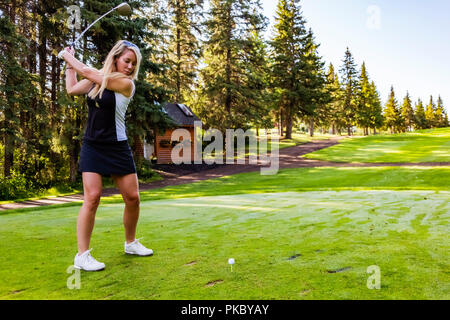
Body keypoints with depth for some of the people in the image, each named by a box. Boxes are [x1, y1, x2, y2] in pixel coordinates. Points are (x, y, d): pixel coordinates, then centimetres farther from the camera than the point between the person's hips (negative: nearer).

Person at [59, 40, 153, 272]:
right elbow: (72, 89, 15)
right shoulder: (97, 79, 4)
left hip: (117, 148, -1)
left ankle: (131, 243, 24)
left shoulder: (126, 83, -8)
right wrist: (69, 63, 20)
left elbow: (89, 72, -11)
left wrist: (68, 55, 4)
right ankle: (82, 256, -2)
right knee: (92, 197, -11)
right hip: (92, 147, 1)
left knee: (132, 197, 0)